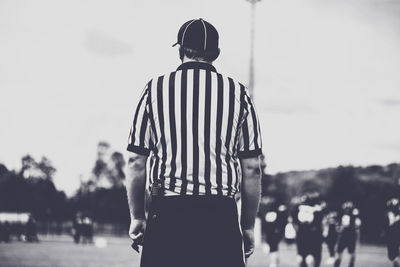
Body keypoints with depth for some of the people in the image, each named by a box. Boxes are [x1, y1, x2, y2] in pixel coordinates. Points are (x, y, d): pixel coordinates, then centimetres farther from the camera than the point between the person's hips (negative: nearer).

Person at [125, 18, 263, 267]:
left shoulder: (156, 88, 6)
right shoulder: (238, 93, 7)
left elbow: (136, 162, 4)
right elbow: (252, 168, 5)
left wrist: (137, 217, 13)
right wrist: (248, 226, 13)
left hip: (166, 212, 0)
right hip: (222, 216, 0)